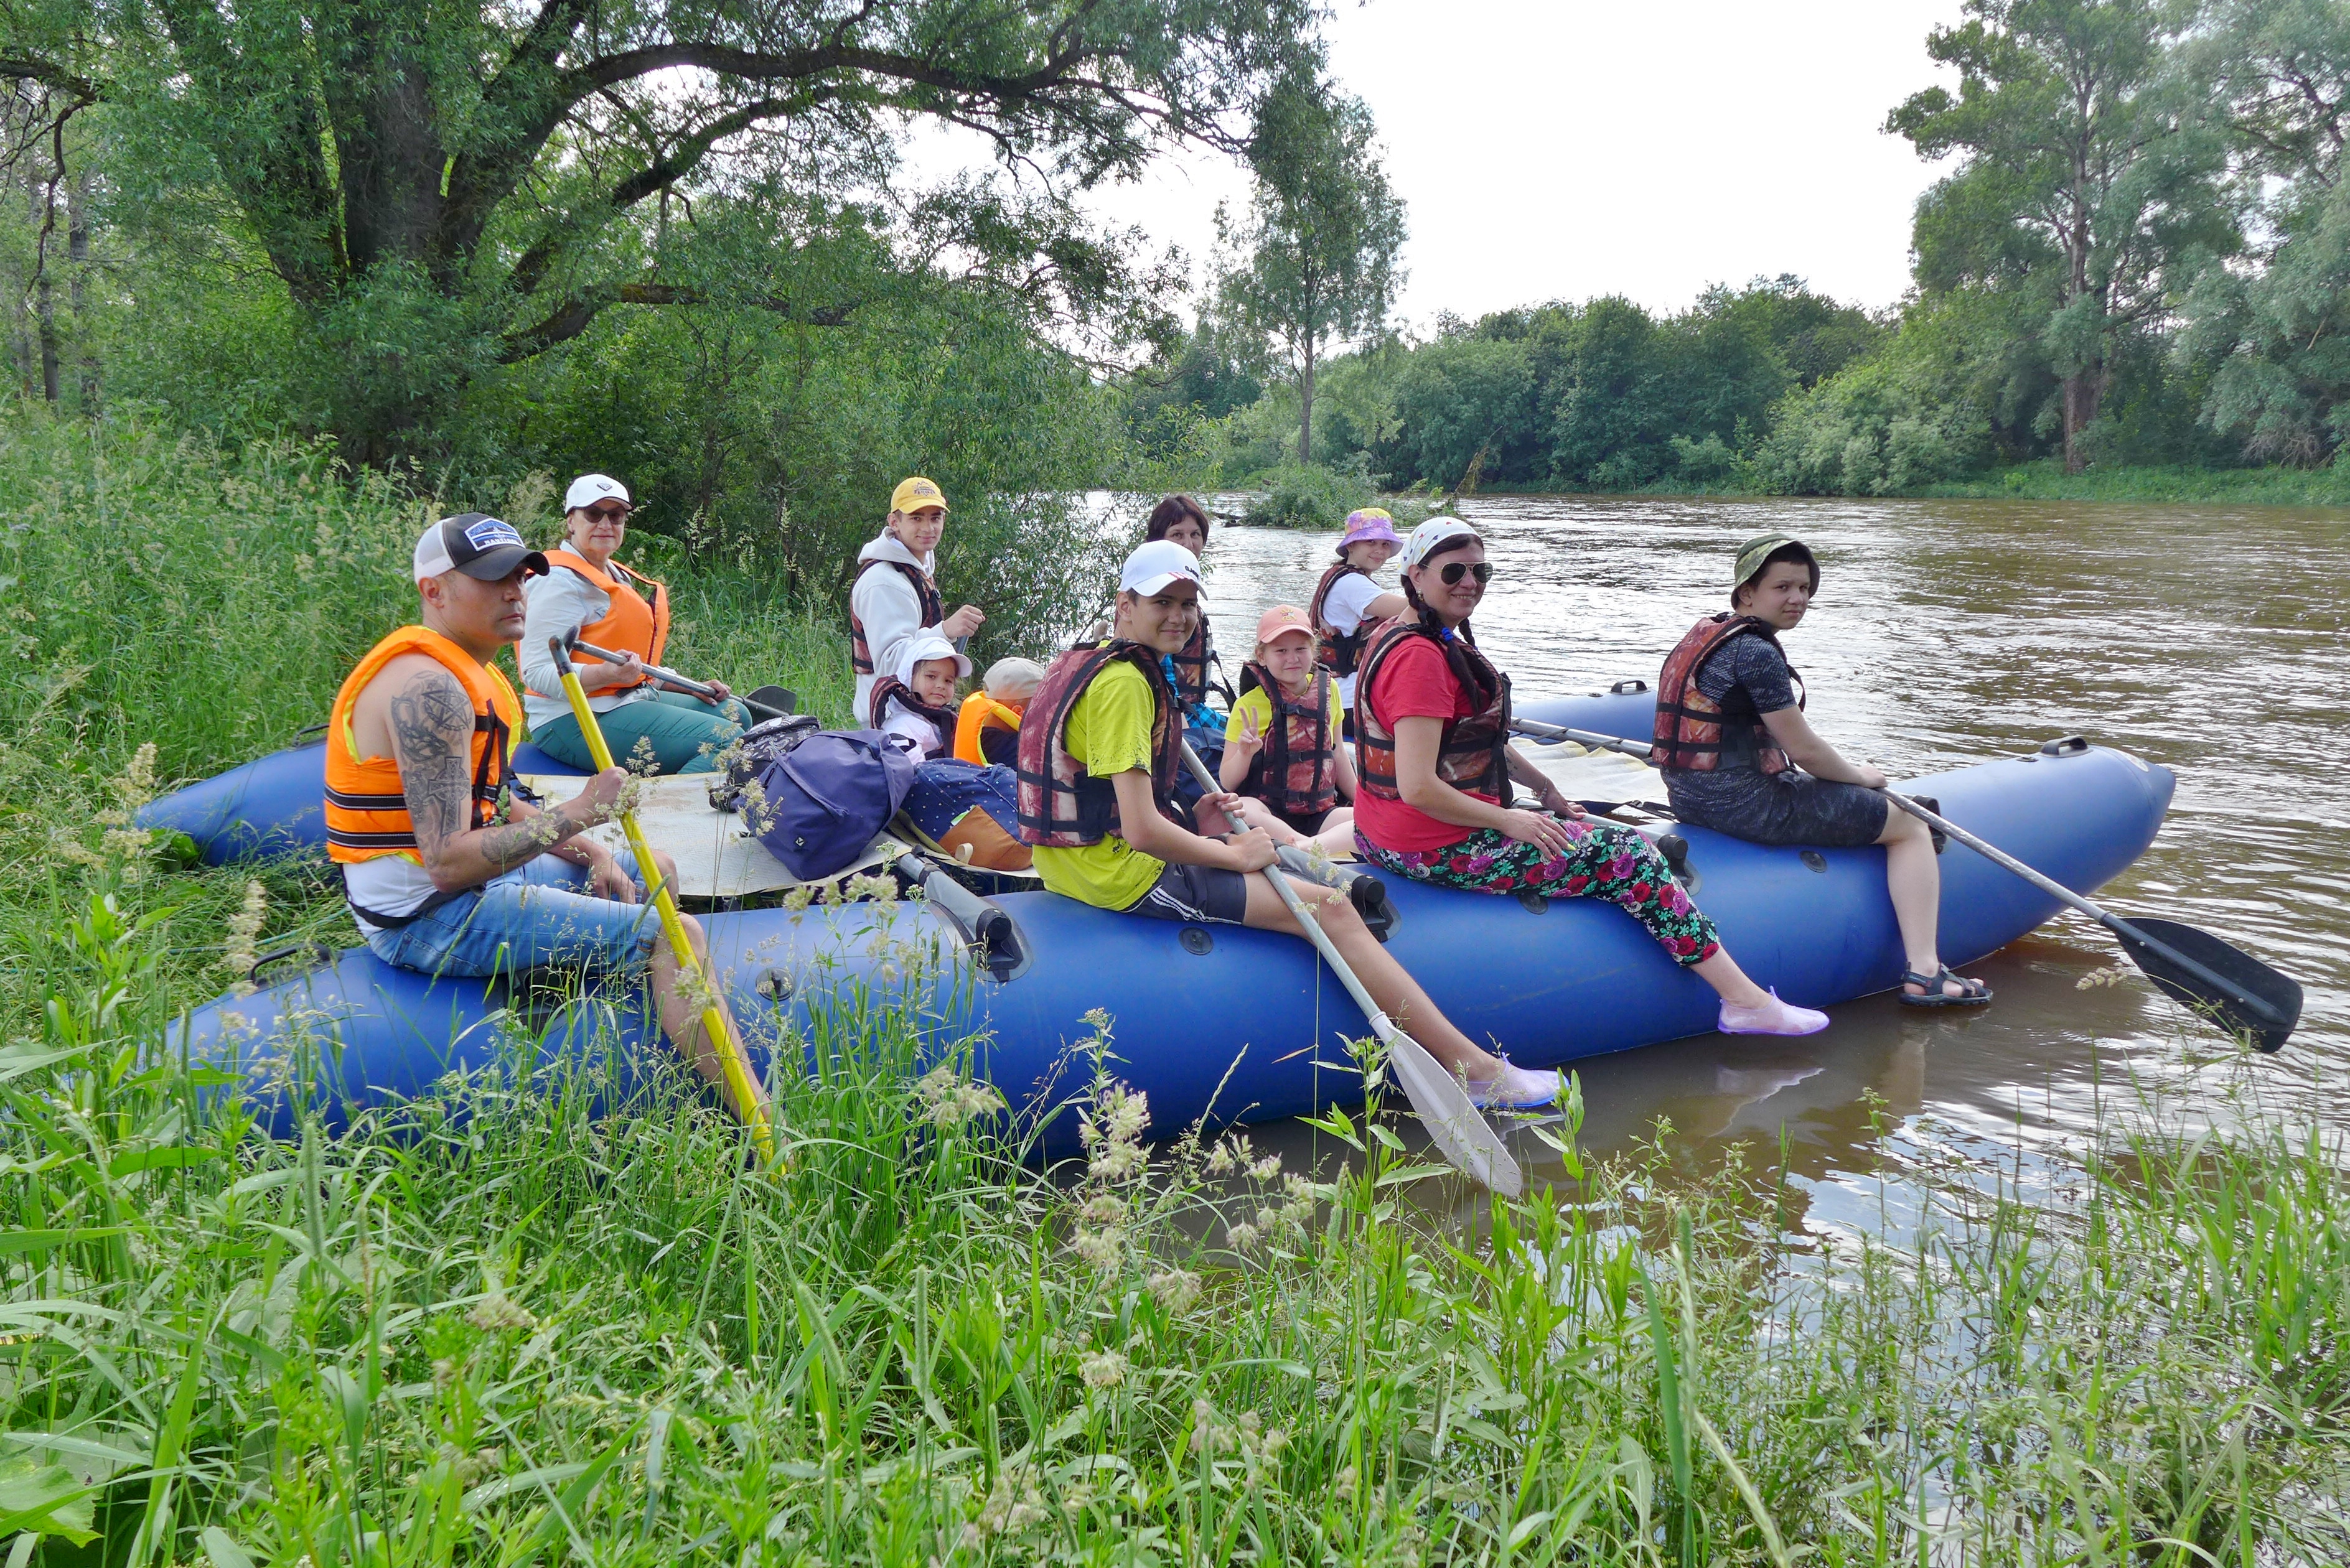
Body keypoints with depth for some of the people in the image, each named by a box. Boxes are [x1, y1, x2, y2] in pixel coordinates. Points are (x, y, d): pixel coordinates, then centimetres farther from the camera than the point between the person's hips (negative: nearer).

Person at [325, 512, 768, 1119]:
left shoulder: (470, 673, 11)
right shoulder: (428, 688, -22)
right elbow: (448, 864, -29)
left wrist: (586, 852, 5)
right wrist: (575, 816, -26)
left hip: (472, 879, 11)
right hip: (429, 919, -11)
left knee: (656, 871, 21)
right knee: (674, 933, -18)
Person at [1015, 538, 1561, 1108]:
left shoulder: (1086, 663, 13)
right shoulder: (1124, 682, -19)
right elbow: (1142, 830, -25)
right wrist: (1233, 854, -10)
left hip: (1078, 860, 11)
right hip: (1123, 874, -11)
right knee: (1330, 909, -10)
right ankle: (1474, 1068, -7)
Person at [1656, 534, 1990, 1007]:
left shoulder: (1708, 633, 12)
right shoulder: (1757, 652, -19)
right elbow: (1803, 749, -15)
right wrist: (1861, 776, 5)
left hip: (1692, 798, 10)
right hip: (1746, 804, -10)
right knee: (1911, 827, 6)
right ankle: (1923, 974, -1)